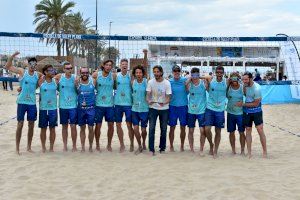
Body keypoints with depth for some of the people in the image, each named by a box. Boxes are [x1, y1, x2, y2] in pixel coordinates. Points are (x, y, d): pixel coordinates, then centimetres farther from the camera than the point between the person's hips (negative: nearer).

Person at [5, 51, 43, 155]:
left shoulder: (38, 75, 4)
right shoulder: (22, 71, -3)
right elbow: (7, 66, -4)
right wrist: (13, 56, -16)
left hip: (32, 103, 3)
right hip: (22, 102, -3)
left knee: (31, 125, 8)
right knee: (20, 124, 0)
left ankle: (29, 147, 19)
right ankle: (17, 148, 8)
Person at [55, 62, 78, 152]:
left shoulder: (75, 78, -4)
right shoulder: (59, 77, -1)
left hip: (73, 105, -2)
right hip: (63, 105, 2)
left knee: (73, 126, -2)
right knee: (64, 126, 11)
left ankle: (74, 146, 11)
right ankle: (65, 145, 21)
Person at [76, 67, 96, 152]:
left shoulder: (93, 81, -2)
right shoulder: (77, 82, -2)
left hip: (91, 108, 0)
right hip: (80, 108, 1)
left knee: (91, 128, 2)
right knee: (82, 128, 9)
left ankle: (91, 146, 16)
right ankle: (83, 147, 18)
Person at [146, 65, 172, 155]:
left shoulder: (167, 83, -8)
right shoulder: (150, 82, -5)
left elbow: (168, 97, -10)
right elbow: (148, 94, -6)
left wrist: (164, 102, -32)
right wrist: (148, 100, -29)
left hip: (164, 109, 0)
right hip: (153, 108, 0)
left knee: (163, 129, 8)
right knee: (151, 128, -7)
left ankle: (162, 148, 22)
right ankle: (151, 149, -1)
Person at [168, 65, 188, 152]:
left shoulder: (185, 80, -2)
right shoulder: (169, 81, -1)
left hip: (183, 106, 0)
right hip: (172, 106, 0)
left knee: (183, 128, 9)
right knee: (172, 127, 6)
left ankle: (182, 146, 23)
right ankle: (171, 146, 18)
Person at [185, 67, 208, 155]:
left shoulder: (203, 83, -4)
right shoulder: (189, 84, -1)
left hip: (202, 111, -2)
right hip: (191, 111, 2)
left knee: (202, 131, -4)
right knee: (191, 131, 9)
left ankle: (201, 150, 10)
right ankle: (191, 149, 24)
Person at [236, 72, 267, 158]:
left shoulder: (257, 88, -23)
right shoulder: (245, 85, -4)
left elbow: (256, 104, -19)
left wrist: (243, 104, -15)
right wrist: (244, 87, -4)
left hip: (256, 111, -6)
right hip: (246, 111, 6)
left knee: (260, 130, -5)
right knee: (248, 131, 6)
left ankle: (264, 152, 4)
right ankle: (249, 153, 12)